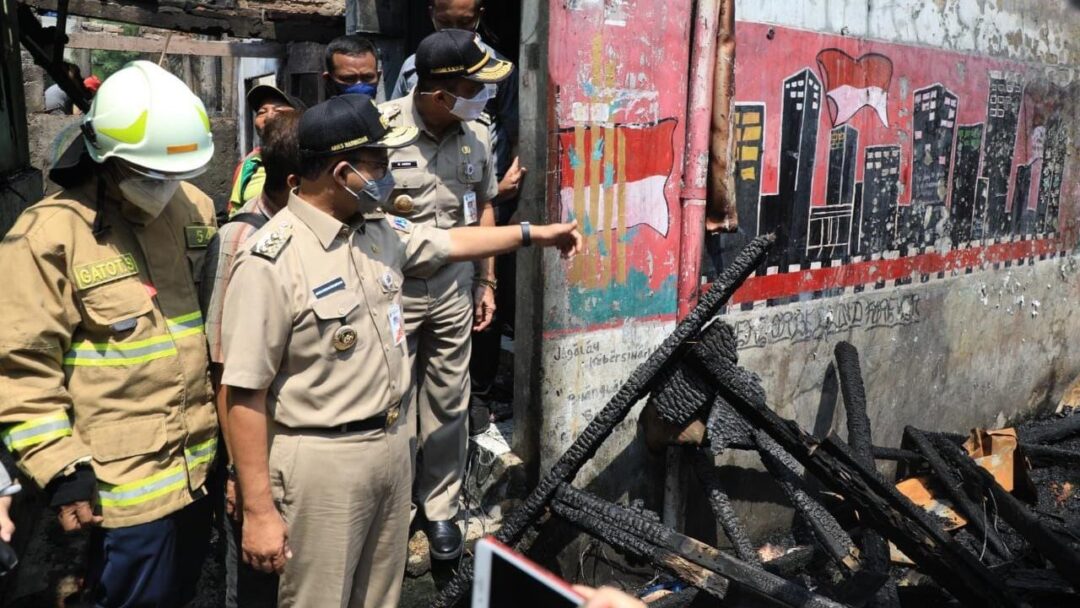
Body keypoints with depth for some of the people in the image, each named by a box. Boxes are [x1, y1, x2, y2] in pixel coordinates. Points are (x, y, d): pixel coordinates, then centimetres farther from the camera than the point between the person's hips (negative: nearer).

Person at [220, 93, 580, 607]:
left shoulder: (379, 229, 3)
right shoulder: (270, 262, -21)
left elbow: (446, 242, 23)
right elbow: (245, 395, -20)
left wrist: (532, 233, 27)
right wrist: (259, 510, -19)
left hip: (393, 445, 7)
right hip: (322, 462, -7)